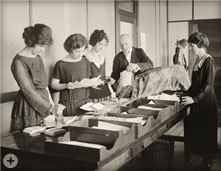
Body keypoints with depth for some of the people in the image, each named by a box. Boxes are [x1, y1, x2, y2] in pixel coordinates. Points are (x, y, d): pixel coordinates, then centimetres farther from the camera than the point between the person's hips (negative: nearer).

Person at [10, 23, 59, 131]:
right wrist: (51, 108, -18)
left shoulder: (38, 57, 8)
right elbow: (29, 92, -18)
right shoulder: (19, 62, -16)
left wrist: (51, 102, 6)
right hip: (28, 108, -7)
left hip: (43, 104, 7)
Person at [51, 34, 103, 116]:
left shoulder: (85, 61, 8)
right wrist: (66, 85, -20)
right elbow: (54, 85, -4)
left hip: (85, 101, 4)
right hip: (68, 104, -4)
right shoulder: (61, 64, -8)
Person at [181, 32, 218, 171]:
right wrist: (187, 93, 11)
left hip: (206, 102, -7)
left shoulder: (209, 61, -15)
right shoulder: (198, 62, 9)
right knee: (192, 129, 11)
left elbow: (208, 85, -19)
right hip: (196, 102, 7)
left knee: (206, 132, 4)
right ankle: (189, 155, 25)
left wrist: (194, 98, -21)